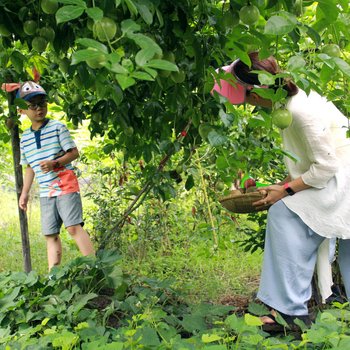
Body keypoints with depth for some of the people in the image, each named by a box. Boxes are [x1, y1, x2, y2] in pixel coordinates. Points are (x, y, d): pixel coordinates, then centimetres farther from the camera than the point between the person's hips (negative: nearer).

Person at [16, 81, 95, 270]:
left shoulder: (58, 127, -4)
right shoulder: (25, 138, 11)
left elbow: (74, 152, -6)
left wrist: (55, 163, -21)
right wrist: (24, 193, 15)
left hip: (66, 185, -5)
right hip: (45, 191, 6)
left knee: (74, 227, -16)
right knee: (50, 235, 5)